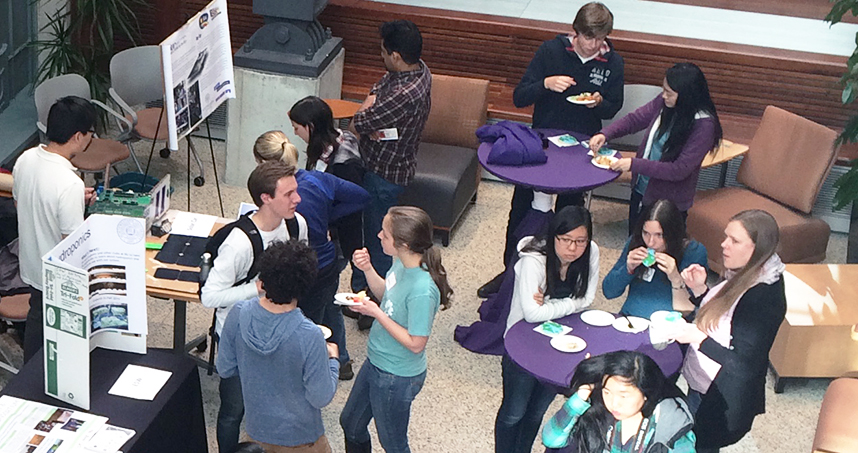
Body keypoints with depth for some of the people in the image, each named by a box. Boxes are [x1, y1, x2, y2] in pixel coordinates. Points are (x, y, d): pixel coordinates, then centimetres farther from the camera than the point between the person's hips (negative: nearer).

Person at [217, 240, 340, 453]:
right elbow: (321, 398, -21)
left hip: (257, 426, 5)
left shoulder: (239, 315, -19)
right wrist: (333, 360, -5)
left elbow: (225, 369, -5)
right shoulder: (309, 337, -32)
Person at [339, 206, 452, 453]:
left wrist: (376, 313, -25)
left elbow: (415, 343, -27)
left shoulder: (422, 291, -36)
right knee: (350, 423, 28)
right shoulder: (402, 263, -11)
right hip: (375, 362, 8)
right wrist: (368, 270, -9)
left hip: (397, 378, -8)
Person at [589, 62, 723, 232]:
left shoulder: (704, 126, -25)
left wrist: (634, 165, -28)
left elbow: (679, 170, -26)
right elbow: (635, 119, 5)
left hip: (668, 202, -6)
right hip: (640, 190, 6)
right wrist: (605, 134, -10)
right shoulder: (664, 102, -9)